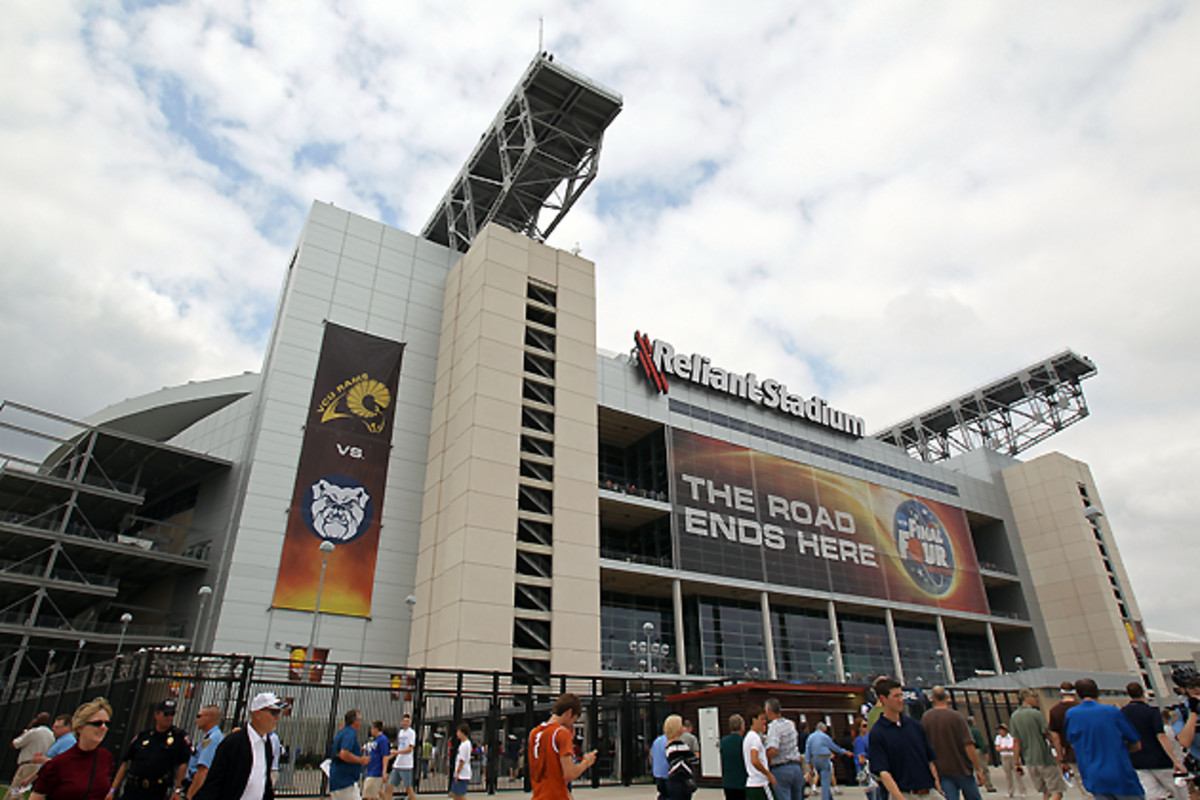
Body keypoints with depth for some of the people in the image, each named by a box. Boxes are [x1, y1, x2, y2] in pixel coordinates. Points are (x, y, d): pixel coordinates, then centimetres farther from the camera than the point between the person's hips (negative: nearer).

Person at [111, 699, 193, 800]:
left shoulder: (179, 736, 1)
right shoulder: (142, 736, 11)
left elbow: (184, 763, -5)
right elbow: (125, 763, 14)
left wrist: (178, 790, -11)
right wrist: (113, 790, 9)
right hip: (131, 791, 4)